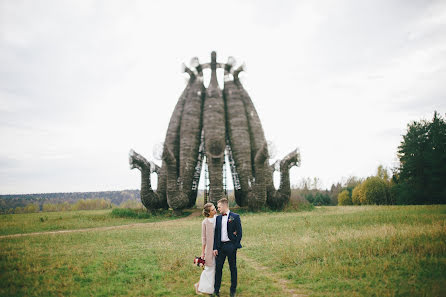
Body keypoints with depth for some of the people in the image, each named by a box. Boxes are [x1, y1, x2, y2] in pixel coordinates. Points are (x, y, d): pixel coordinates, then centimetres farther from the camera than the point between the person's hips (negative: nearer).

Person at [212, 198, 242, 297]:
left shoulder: (235, 217, -4)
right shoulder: (218, 218, 9)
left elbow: (239, 233, -5)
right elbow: (216, 233, 9)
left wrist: (235, 246, -9)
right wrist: (215, 248, 3)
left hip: (231, 246, -4)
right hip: (220, 246, 4)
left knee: (233, 268, 7)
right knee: (218, 267, 6)